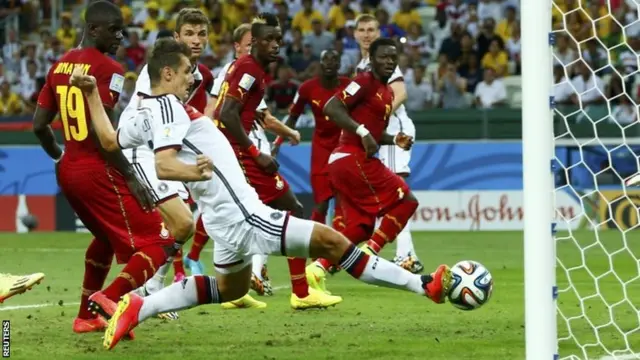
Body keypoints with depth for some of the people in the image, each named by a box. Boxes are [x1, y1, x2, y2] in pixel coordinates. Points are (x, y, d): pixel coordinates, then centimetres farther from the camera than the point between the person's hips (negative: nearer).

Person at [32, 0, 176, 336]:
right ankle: (109, 298, -26)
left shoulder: (59, 66, 11)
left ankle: (87, 315, 31)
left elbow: (39, 125, 13)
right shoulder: (107, 69, -13)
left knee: (106, 236, 32)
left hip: (68, 171, 8)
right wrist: (131, 177, -16)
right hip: (98, 171, -8)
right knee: (158, 242, -6)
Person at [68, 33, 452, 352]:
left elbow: (110, 141, 25)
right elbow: (164, 165, -28)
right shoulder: (168, 106, -15)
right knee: (331, 241, -8)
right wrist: (194, 172, -49)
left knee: (230, 288, 33)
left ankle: (139, 307, 23)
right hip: (242, 214, -11)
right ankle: (422, 285, -5)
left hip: (226, 218, 11)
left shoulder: (148, 114, 10)